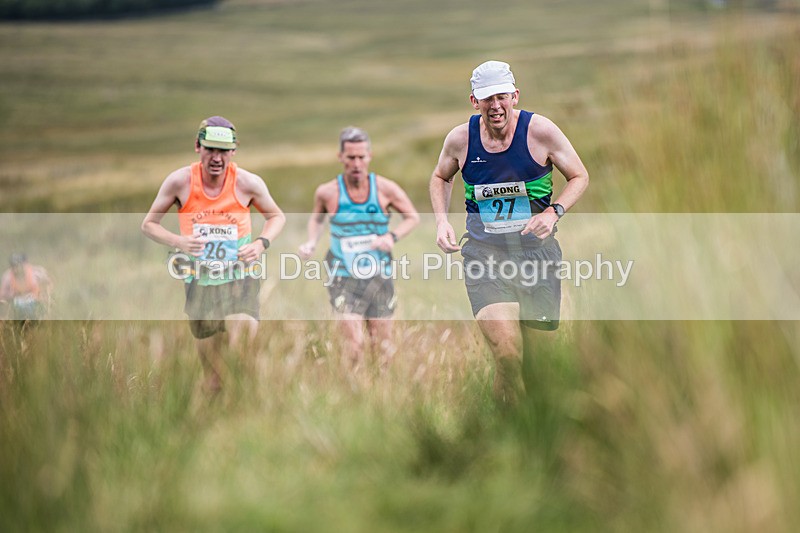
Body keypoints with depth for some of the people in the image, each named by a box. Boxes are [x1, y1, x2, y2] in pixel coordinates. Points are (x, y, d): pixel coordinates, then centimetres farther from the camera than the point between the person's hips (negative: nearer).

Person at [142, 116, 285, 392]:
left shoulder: (248, 183, -7)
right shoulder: (179, 181, -8)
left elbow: (276, 216, 11)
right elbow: (148, 224, 3)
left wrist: (261, 243, -10)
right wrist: (178, 241, -17)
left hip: (241, 278, -1)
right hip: (199, 283, 1)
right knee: (213, 381, 9)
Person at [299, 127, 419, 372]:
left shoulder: (385, 189, -6)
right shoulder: (327, 192, -6)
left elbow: (412, 217, 7)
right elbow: (317, 216, 16)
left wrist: (393, 236, -11)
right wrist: (311, 242, -1)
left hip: (379, 278, 2)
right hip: (344, 279, -2)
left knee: (383, 348, 10)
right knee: (354, 346, -17)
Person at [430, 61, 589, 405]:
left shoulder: (540, 131, -5)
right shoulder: (460, 139, 0)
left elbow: (580, 176, 7)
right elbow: (440, 177, 22)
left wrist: (554, 212, -11)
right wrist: (441, 221, 6)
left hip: (536, 249, 0)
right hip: (484, 253, 0)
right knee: (507, 355, -22)